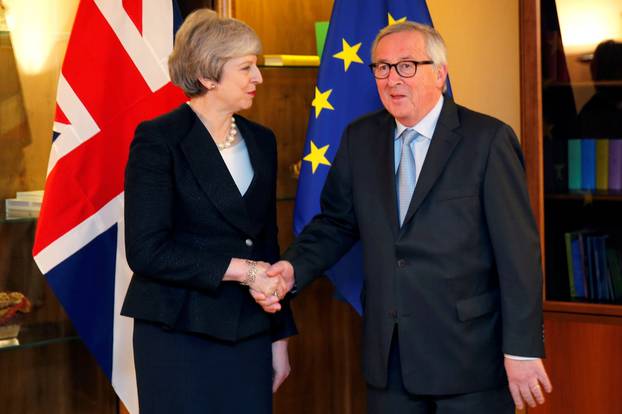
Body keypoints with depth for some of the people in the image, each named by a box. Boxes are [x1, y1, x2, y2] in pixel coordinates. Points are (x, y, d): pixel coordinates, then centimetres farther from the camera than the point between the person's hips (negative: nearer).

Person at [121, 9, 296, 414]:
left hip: (249, 334, 5)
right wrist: (239, 270, -17)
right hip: (180, 333, -5)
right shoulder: (159, 139, -9)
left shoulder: (260, 141, 10)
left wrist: (280, 335, 14)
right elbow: (146, 251, -16)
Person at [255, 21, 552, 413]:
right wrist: (294, 269, -7)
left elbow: (519, 250, -10)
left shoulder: (487, 139, -8)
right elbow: (337, 223, 13)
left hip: (468, 352, -4)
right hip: (389, 354, 5)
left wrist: (523, 349, -13)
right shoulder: (360, 138, 7)